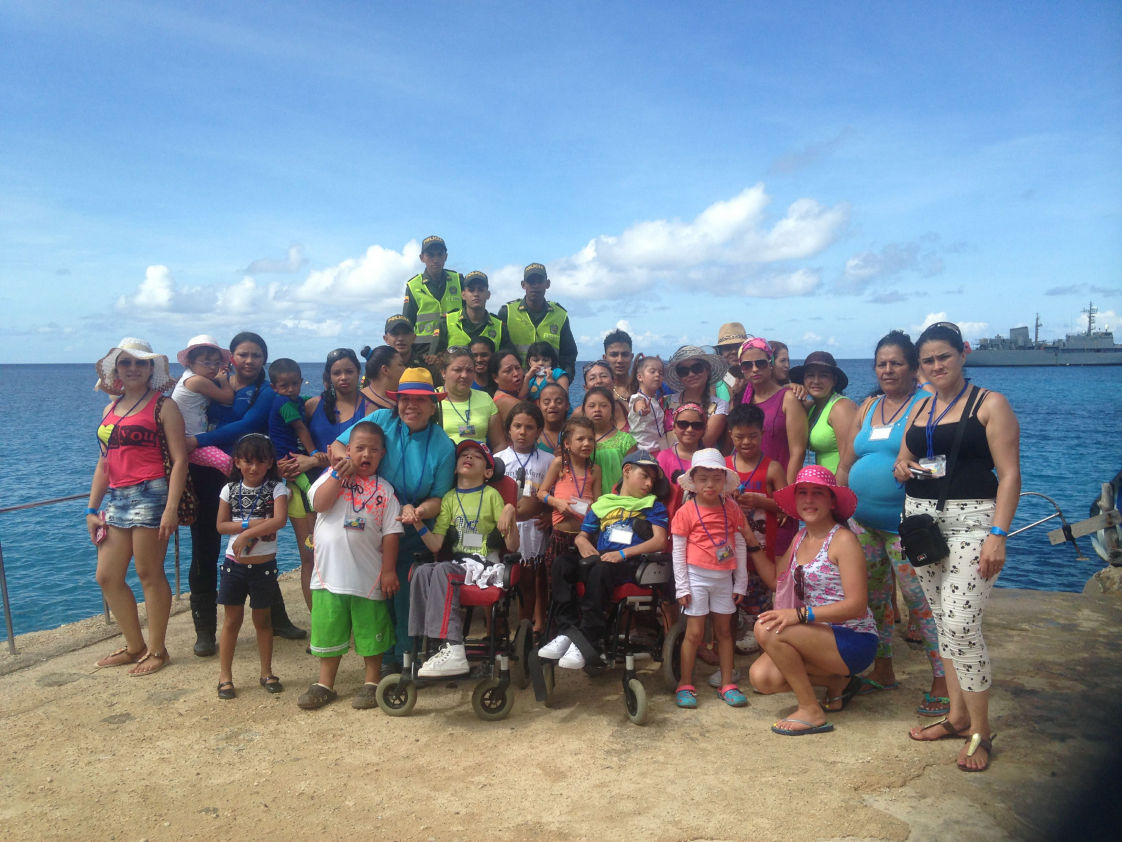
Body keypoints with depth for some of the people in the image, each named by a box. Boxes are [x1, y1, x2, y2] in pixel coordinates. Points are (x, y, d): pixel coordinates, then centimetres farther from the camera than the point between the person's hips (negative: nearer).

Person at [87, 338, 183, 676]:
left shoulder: (163, 406, -3)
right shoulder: (110, 409, 16)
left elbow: (179, 460, -10)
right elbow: (104, 463, 19)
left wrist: (171, 508, -18)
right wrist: (92, 509, 15)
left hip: (150, 495, -7)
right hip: (116, 499, 7)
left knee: (149, 574, 0)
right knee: (107, 577, 9)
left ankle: (156, 651, 14)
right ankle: (135, 646, 25)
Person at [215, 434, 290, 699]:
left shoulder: (276, 488, -7)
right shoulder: (230, 489, 1)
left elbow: (279, 520, -21)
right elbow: (221, 525, -3)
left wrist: (246, 533, -24)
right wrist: (251, 523, -16)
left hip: (264, 565, -1)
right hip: (234, 564, 2)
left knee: (263, 619, 11)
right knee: (231, 620, 7)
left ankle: (266, 672, 23)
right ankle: (225, 676, 16)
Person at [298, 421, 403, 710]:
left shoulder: (384, 490, 1)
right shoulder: (332, 476, 4)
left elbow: (391, 533, -1)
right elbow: (320, 504, -14)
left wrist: (389, 570, -5)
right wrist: (338, 473, -16)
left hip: (368, 576, -1)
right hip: (330, 573, 1)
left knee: (370, 631, 9)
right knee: (328, 629, 12)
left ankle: (371, 682, 26)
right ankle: (325, 684, 27)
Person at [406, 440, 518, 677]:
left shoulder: (491, 495, 4)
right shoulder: (449, 498, 15)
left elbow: (512, 547, -1)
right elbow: (436, 545, 5)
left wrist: (510, 514, -17)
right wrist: (417, 524, -10)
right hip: (457, 563, 4)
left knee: (443, 571, -30)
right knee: (422, 571, -26)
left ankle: (452, 649, -33)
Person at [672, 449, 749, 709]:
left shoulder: (731, 509, 2)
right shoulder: (686, 512, -7)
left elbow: (740, 546, 6)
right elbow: (678, 551, -5)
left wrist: (740, 583, 5)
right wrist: (682, 587, -8)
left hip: (724, 578, 3)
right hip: (697, 577, -3)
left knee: (724, 631, 11)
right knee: (695, 632, 0)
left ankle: (727, 684, 21)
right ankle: (685, 685, 11)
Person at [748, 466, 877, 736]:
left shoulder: (843, 540, -13)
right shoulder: (801, 537, 11)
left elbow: (857, 605, -20)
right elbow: (777, 579, 17)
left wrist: (800, 614, -29)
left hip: (854, 641, -8)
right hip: (820, 636, 8)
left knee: (767, 629, -26)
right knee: (761, 678, -12)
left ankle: (812, 712, -11)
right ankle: (838, 681, 11)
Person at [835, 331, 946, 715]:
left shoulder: (925, 404, -5)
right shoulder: (868, 407, 13)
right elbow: (846, 464, 14)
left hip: (904, 523, -6)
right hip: (863, 521, 7)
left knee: (921, 600, -4)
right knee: (874, 597, 15)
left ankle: (943, 684, 8)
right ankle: (882, 671, 30)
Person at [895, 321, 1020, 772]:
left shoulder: (990, 404, -4)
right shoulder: (920, 408, 14)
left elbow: (1009, 473, -9)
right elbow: (904, 459, 22)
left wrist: (998, 535, -18)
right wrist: (902, 468, -3)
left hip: (971, 520, -6)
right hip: (922, 518, 6)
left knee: (961, 623, -12)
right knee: (943, 621, 11)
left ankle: (980, 731, 2)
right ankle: (957, 715, 24)